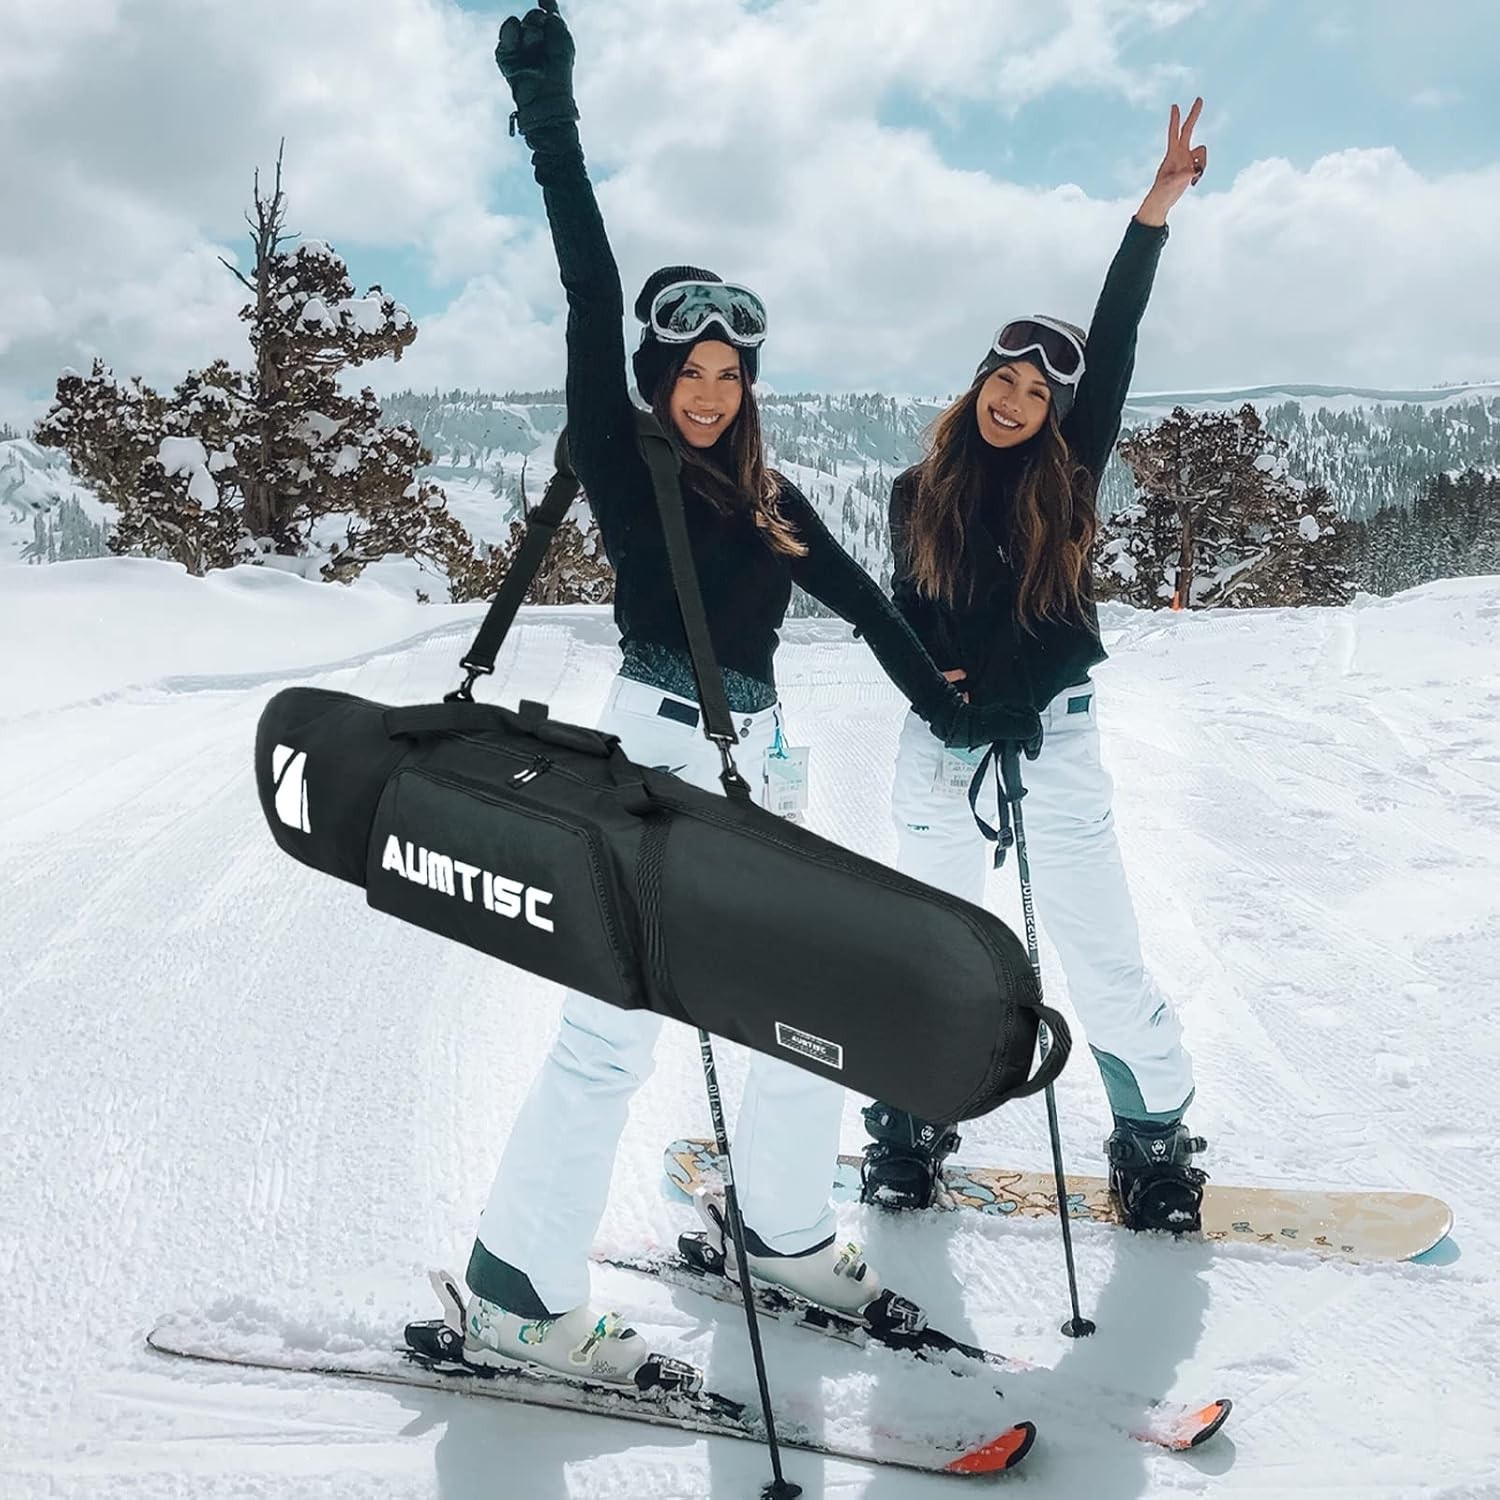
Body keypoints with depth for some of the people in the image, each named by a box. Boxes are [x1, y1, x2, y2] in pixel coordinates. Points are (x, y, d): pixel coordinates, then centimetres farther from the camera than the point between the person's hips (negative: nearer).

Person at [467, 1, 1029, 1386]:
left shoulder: (770, 500, 14)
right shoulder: (621, 460, -2)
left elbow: (861, 603, 19)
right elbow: (592, 300, -12)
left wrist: (949, 707, 21)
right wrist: (552, 126, -19)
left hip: (754, 765, 7)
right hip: (656, 758, -7)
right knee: (616, 1031, -8)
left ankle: (786, 1230, 32)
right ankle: (517, 1293, 4)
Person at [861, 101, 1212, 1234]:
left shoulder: (1067, 478, 0)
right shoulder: (919, 494, 4)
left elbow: (1113, 349, -9)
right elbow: (907, 618, 9)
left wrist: (1157, 209, -16)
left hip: (1054, 738, -1)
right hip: (940, 747, 1)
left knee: (1107, 966, 2)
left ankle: (1158, 1141, 21)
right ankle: (909, 1132, 29)